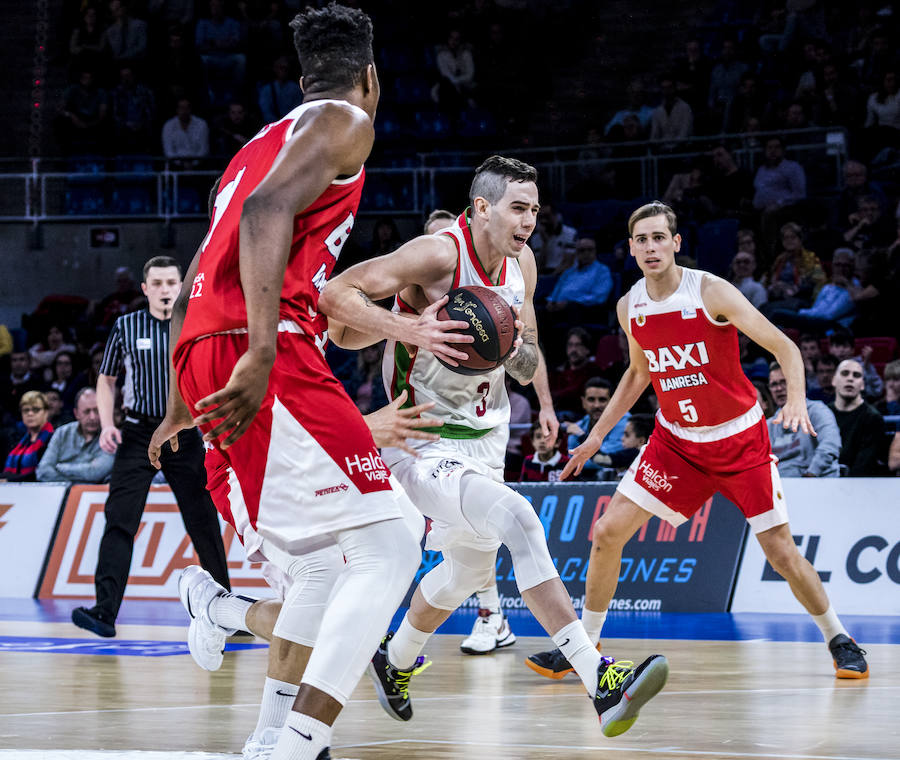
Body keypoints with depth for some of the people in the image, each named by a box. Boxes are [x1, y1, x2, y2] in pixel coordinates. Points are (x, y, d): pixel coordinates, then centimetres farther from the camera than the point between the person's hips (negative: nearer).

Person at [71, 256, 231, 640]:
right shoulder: (125, 327, 4)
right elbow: (106, 379, 12)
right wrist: (107, 424, -2)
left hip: (185, 436, 0)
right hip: (138, 435, 0)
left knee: (204, 524, 5)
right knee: (119, 522, -11)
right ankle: (105, 612, -17)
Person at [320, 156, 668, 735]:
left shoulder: (522, 264, 3)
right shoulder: (438, 255, -21)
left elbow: (531, 372, 8)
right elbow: (335, 295, -26)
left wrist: (517, 348, -16)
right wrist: (414, 329, -38)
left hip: (483, 438, 9)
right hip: (424, 443, -9)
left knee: (472, 567, 23)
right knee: (517, 519, -29)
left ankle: (395, 660, 50)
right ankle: (601, 682, -35)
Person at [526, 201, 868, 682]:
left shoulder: (711, 293, -19)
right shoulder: (629, 307, -3)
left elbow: (785, 348, -18)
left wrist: (796, 399, -37)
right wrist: (596, 436, 13)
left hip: (740, 439, -4)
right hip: (676, 440, 4)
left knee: (781, 552, -6)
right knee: (607, 533, -5)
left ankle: (838, 640, 16)